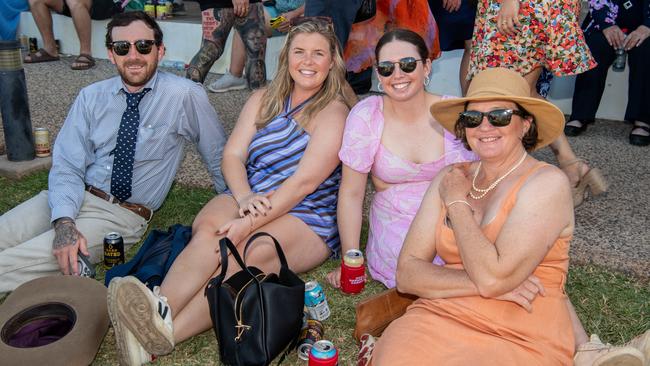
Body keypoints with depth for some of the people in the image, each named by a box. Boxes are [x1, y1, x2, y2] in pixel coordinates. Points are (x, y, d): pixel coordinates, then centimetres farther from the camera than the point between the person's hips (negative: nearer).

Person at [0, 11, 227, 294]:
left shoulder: (184, 96, -8)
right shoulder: (91, 97, 4)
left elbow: (218, 157, 3)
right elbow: (67, 166, -3)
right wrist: (64, 223, -20)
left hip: (123, 215, -4)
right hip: (71, 198, 5)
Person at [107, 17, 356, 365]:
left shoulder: (334, 111, -4)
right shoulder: (263, 99, 14)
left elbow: (305, 181, -16)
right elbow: (232, 155, 4)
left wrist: (249, 224, -24)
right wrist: (245, 198, -18)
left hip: (306, 218, -4)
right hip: (247, 200, 4)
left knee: (245, 253, -34)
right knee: (207, 232, -29)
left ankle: (167, 334, -47)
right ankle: (162, 308, -50)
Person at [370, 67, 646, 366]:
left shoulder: (547, 182, -7)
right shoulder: (449, 178, 7)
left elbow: (493, 278, -19)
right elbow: (406, 274, 0)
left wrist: (457, 203, -6)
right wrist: (482, 284, -14)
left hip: (521, 339, -2)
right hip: (439, 317, 3)